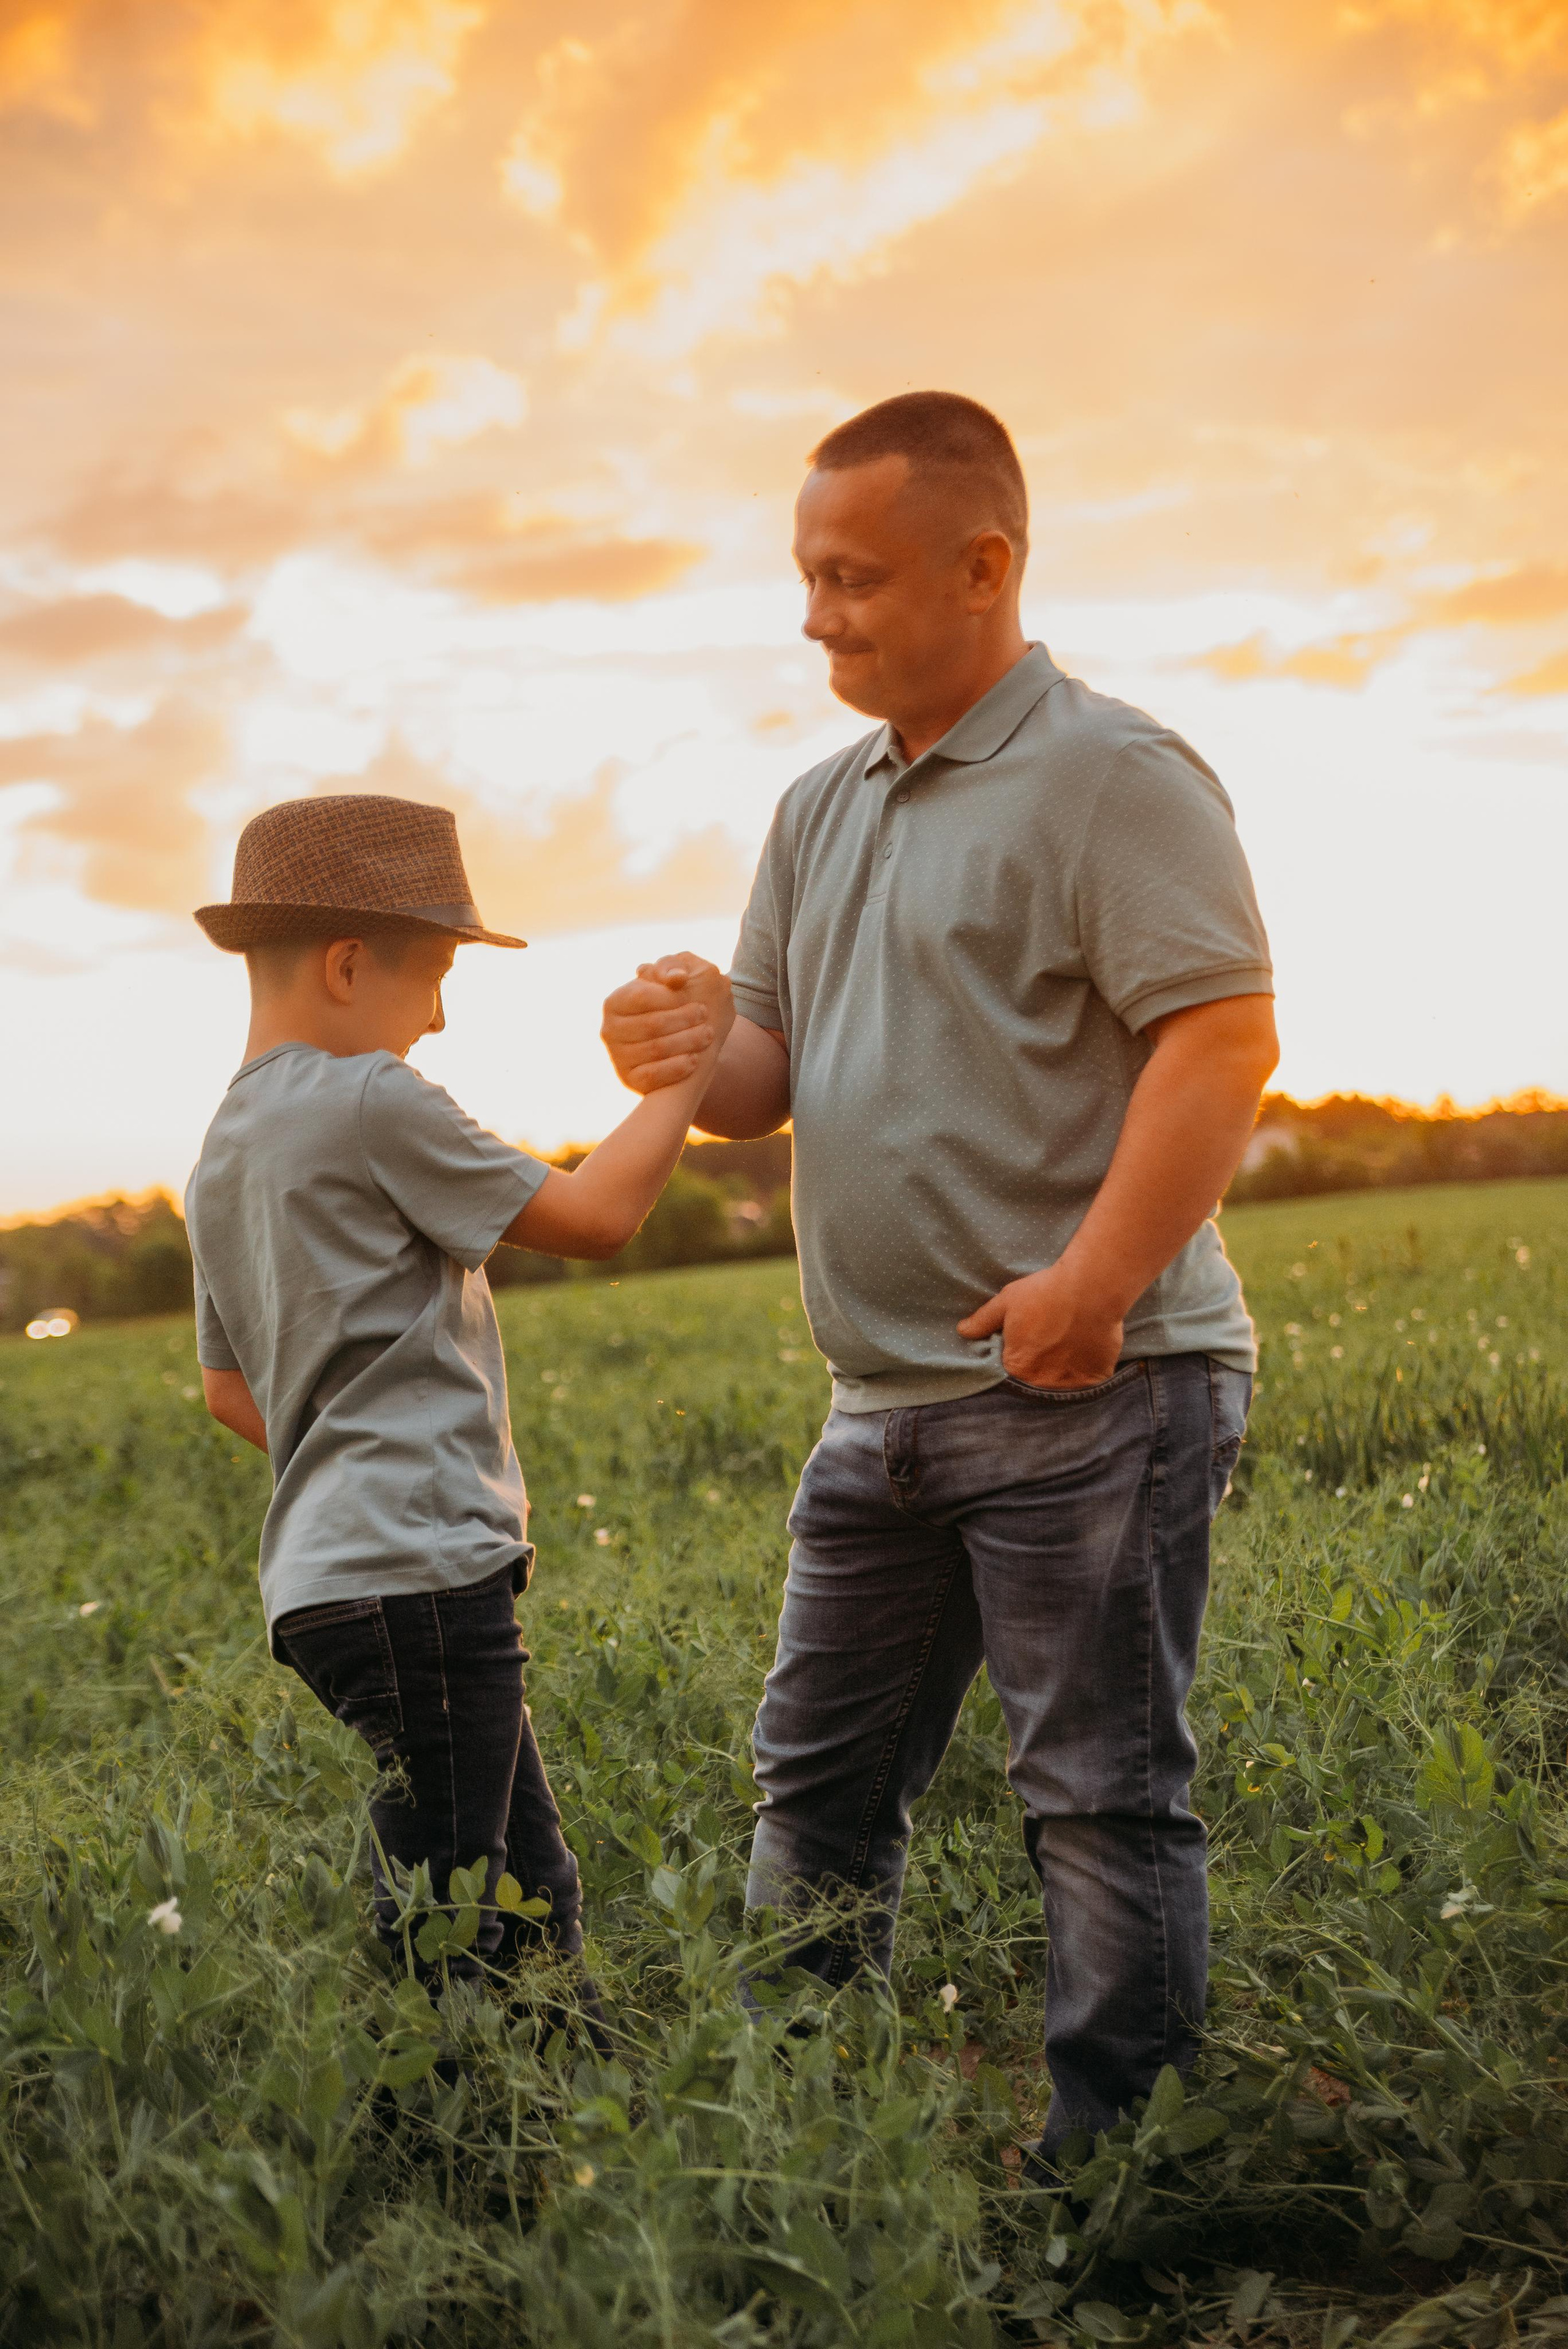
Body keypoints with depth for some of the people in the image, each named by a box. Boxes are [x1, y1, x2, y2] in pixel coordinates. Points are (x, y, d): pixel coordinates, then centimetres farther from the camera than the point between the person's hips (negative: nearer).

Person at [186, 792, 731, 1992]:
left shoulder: (222, 1156, 16)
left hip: (330, 1578, 10)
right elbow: (595, 1215, -8)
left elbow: (230, 1388, 24)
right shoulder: (373, 1102, -11)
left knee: (531, 1890, 15)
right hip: (414, 1578, -10)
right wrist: (689, 1069, 2)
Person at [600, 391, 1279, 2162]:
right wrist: (683, 1054, -6)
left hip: (1091, 1389, -8)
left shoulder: (1110, 773, -9)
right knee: (817, 1778, 14)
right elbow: (770, 1070, 17)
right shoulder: (821, 812, 16)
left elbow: (1226, 1036, -17)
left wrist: (1093, 1282, -24)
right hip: (887, 1403, 8)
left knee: (1103, 1798, 0)